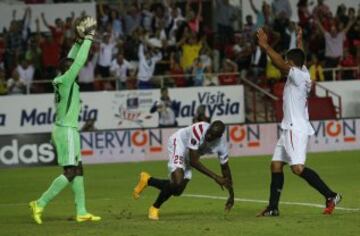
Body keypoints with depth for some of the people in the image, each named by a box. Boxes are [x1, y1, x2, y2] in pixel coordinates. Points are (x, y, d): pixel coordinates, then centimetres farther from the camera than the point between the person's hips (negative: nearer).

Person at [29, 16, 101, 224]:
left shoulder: (63, 81, 9)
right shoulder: (66, 80, -13)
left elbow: (74, 59, 20)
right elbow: (80, 61, -16)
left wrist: (80, 39, 16)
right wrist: (88, 38, -9)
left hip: (66, 130, 10)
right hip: (66, 131, -10)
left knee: (78, 171, 10)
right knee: (70, 173, -10)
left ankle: (81, 211, 10)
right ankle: (41, 203, -11)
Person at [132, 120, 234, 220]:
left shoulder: (221, 142, -20)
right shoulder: (199, 130, -37)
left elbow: (225, 167, -4)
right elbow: (194, 162, -36)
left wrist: (231, 194, -2)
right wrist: (215, 177, -40)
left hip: (188, 154, 6)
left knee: (177, 189, 3)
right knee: (177, 183, -27)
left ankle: (148, 180, 27)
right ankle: (155, 208, -4)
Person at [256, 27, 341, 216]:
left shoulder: (298, 75, -12)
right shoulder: (302, 73, 13)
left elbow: (281, 64, -25)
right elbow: (299, 59, 34)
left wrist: (265, 46, -23)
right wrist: (299, 43, 49)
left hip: (296, 129, -10)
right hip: (289, 128, 10)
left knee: (298, 168, -19)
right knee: (276, 165, 9)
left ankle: (330, 196, -17)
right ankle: (273, 208, 11)